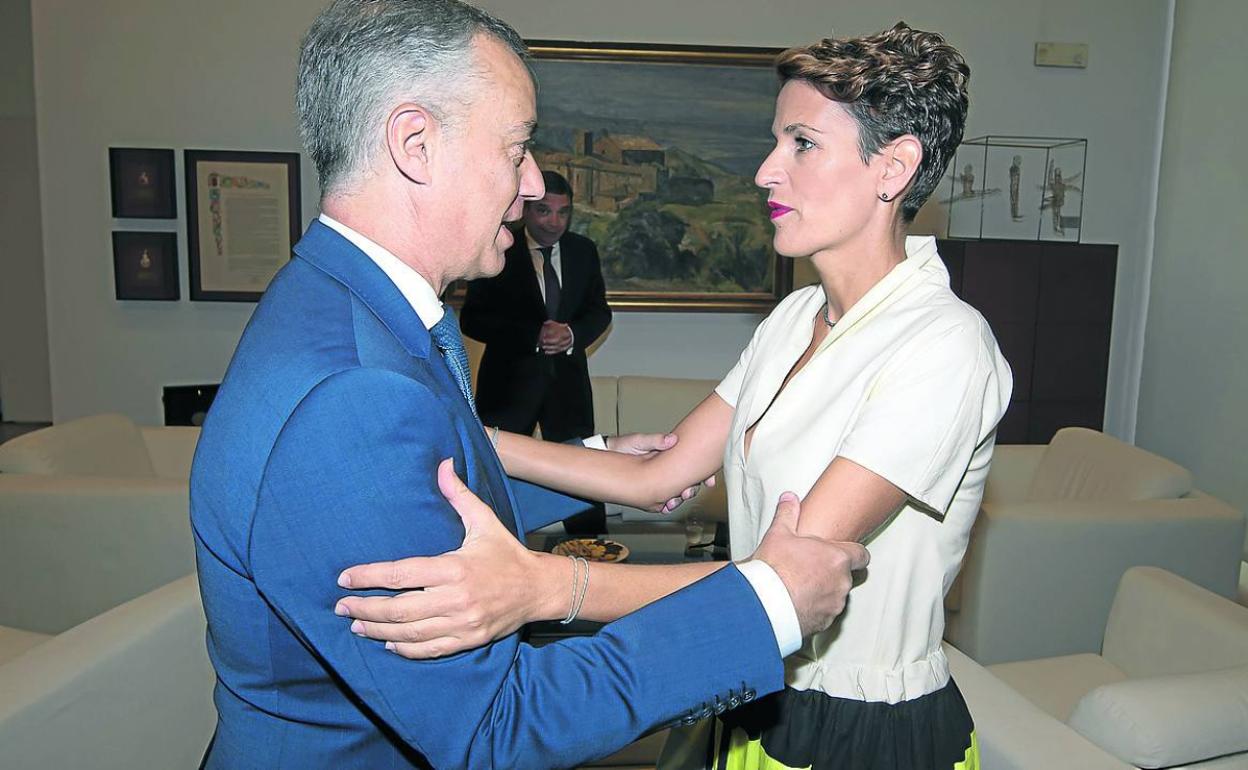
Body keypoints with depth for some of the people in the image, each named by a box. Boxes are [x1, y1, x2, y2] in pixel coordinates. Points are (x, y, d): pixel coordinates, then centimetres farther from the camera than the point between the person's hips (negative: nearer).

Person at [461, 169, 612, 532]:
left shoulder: (583, 250, 7)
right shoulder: (498, 252, -6)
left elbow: (599, 311, 11)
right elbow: (472, 319, -9)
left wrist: (572, 333, -12)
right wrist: (533, 335, -20)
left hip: (567, 378, 3)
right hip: (510, 378, -3)